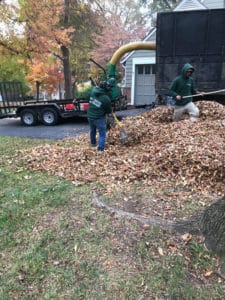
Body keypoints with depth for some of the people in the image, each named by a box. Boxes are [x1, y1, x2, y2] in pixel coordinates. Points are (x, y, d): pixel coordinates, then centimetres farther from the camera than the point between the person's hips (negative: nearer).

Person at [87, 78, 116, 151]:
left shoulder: (94, 90, -10)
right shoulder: (106, 99, -23)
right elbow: (109, 111, -6)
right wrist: (107, 111, 14)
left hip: (90, 116, 7)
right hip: (99, 118, -7)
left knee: (92, 130, 27)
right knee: (102, 133, 7)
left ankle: (93, 143, 49)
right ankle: (100, 149, 5)